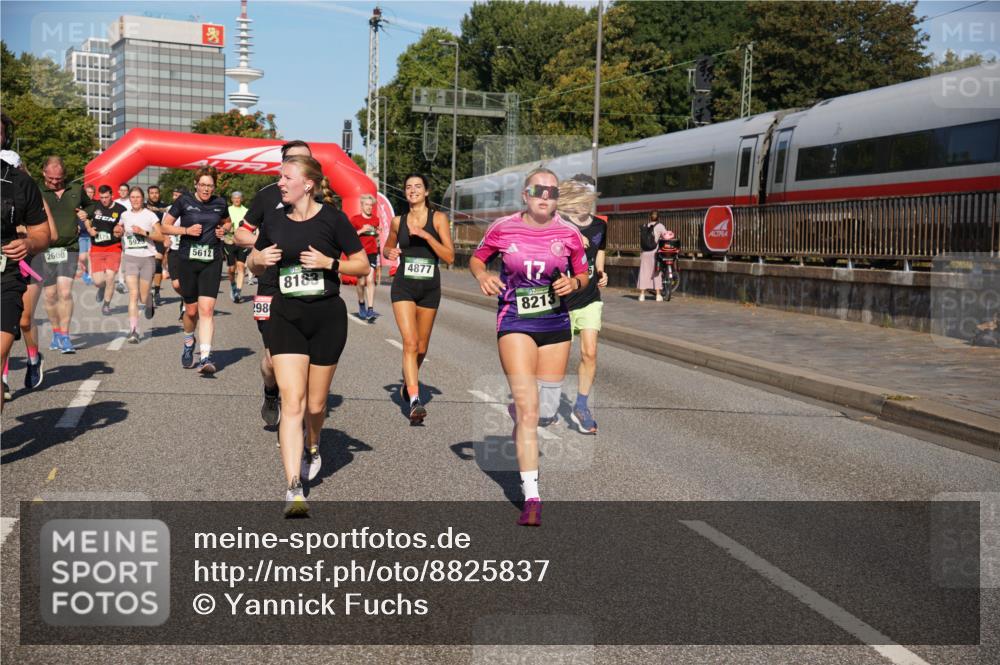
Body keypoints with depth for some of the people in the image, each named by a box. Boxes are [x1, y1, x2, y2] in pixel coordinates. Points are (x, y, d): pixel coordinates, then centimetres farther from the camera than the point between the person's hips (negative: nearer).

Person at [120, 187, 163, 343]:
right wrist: (123, 243, 13)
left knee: (143, 297, 4)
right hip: (130, 258, 1)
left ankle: (150, 301, 43)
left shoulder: (150, 215, -1)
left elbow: (161, 237, -8)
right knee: (133, 294, -15)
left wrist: (143, 232, -18)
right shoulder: (125, 215, 9)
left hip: (148, 258, -1)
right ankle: (133, 331, -18)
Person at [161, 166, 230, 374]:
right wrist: (186, 230, -12)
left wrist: (223, 230, 3)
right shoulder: (184, 201, -1)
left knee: (207, 309, -13)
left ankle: (205, 358, -16)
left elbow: (227, 222, 26)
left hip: (212, 262, 0)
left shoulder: (220, 203, 6)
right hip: (188, 261, 0)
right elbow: (165, 227, 3)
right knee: (191, 310, 9)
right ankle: (188, 344, 39)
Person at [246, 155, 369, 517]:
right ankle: (294, 489, -12)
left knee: (315, 403, 9)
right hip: (285, 316, 2)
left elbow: (362, 265, -1)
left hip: (327, 317, -2)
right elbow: (254, 267, 18)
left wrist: (329, 262, -16)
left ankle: (313, 448, 44)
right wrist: (259, 259, -4)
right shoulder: (273, 219, 6)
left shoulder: (332, 218, -5)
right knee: (292, 403, -10)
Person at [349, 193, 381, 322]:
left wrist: (378, 255, 20)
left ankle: (370, 310, -16)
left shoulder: (375, 220, 11)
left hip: (372, 254, 2)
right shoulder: (355, 219, 0)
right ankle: (361, 305, 28)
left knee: (370, 280, -11)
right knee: (361, 282, 4)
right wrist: (362, 230, -14)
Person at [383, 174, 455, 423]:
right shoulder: (398, 221, 6)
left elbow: (450, 256, -8)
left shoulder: (438, 218, -1)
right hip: (403, 286, 0)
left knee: (421, 346, 13)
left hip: (430, 288, 0)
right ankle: (415, 401, -22)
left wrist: (426, 235, -18)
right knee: (410, 342, -16)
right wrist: (389, 253, -1)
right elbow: (387, 247, 23)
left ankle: (408, 381, 42)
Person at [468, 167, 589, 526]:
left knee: (546, 412, 9)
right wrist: (482, 275, -12)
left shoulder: (569, 234, -1)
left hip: (556, 324, 3)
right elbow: (476, 258, 10)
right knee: (528, 410, -13)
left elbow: (583, 276, 10)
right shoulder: (503, 228, -5)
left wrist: (573, 284, -13)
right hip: (515, 323, -3)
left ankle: (517, 407, 49)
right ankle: (532, 499, -8)